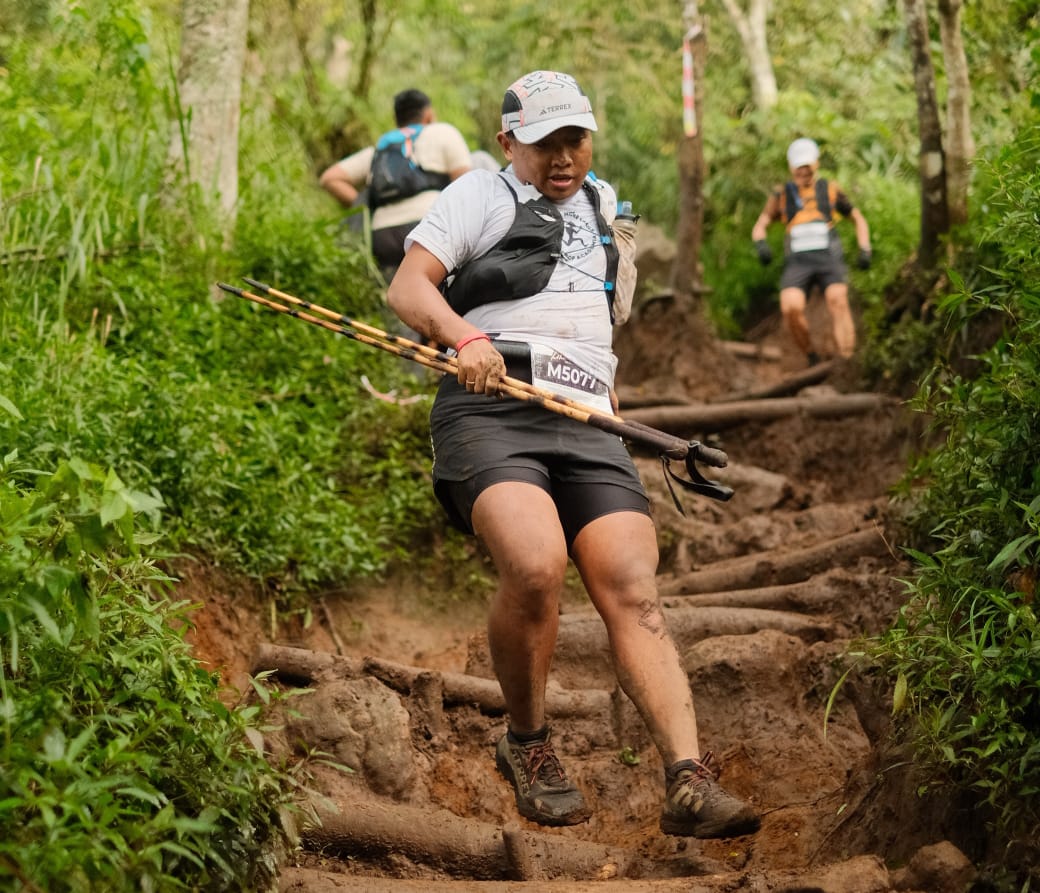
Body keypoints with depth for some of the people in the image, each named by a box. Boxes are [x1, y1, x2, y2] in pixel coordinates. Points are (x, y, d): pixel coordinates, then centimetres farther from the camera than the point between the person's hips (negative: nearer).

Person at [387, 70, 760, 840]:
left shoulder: (600, 203, 29)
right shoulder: (480, 194, 10)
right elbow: (407, 287, -2)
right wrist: (464, 335, -20)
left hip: (588, 429, 5)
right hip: (489, 412, -5)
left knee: (634, 592, -15)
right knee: (534, 568, -30)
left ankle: (690, 783, -26)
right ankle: (527, 746, -6)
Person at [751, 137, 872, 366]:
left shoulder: (830, 189, 14)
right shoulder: (781, 194, 14)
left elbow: (859, 219, 21)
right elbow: (760, 226, 12)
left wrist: (865, 250, 7)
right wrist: (761, 244, -11)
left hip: (829, 257, 0)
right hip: (797, 261, 0)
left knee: (838, 301, -28)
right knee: (791, 308, -26)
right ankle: (812, 359, -6)